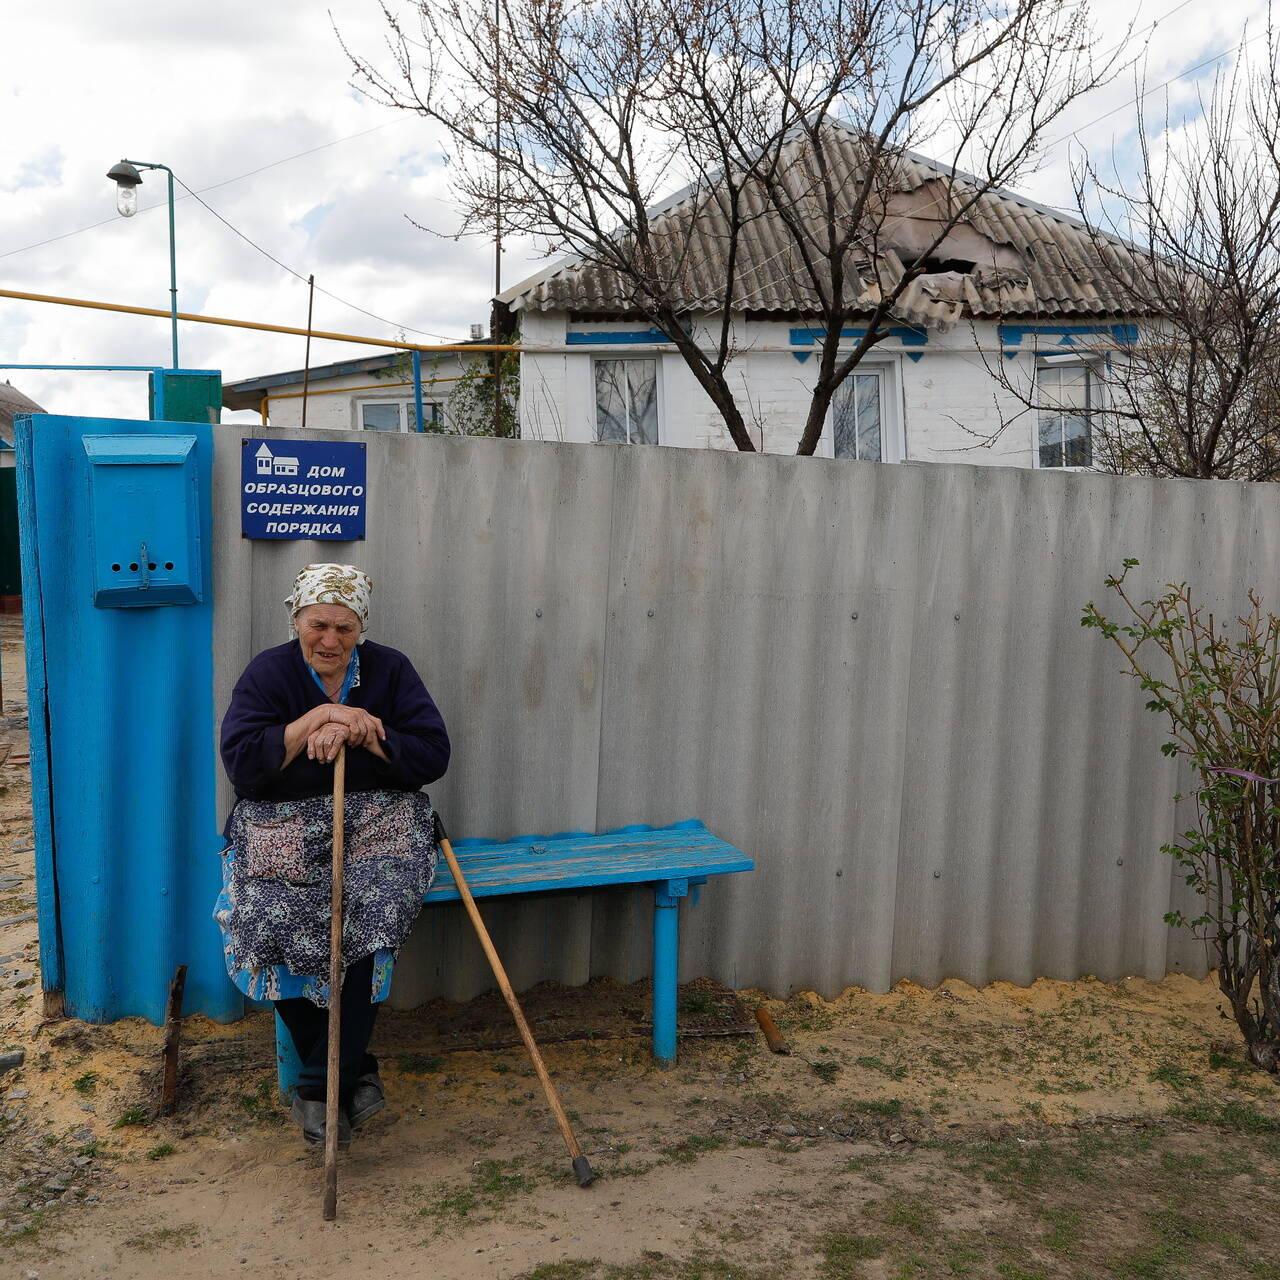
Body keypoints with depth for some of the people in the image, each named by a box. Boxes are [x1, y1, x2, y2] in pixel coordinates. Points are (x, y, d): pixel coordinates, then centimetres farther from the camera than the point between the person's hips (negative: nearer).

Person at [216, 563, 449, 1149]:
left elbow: (433, 755, -3)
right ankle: (355, 1068, -7)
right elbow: (241, 763, -10)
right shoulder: (268, 672, 2)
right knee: (272, 920, -28)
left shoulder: (390, 669, 5)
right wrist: (319, 716, -16)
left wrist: (356, 733, -15)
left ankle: (320, 1085, -11)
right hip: (284, 829, 0)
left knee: (371, 910, -30)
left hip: (377, 823, 0)